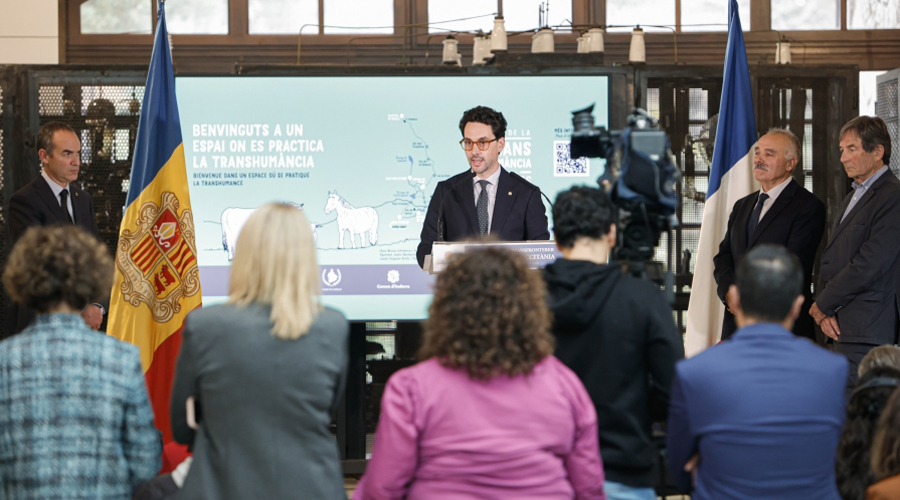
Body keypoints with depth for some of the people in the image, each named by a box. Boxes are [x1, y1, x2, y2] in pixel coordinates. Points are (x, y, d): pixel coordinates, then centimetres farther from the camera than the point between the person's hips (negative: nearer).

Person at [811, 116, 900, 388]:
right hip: (840, 327, 9)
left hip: (866, 334, -9)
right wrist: (823, 311, 2)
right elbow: (830, 259, 19)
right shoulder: (852, 198, 22)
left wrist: (822, 305, -7)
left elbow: (868, 265, -17)